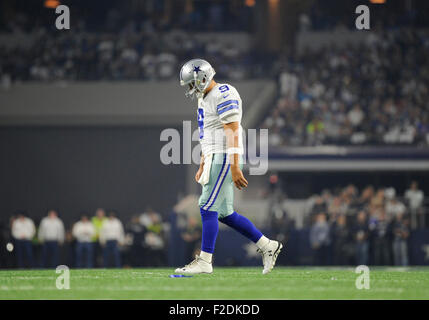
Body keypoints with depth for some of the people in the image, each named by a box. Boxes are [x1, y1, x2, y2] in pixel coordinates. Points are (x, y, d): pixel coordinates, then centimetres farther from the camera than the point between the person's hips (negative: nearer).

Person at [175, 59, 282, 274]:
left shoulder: (224, 94, -12)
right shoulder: (205, 99, 19)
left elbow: (232, 132, -18)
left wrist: (234, 167, -22)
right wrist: (202, 167, 23)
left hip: (226, 158, -10)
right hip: (215, 159, 10)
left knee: (208, 207, -10)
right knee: (224, 213, 9)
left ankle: (204, 261, -8)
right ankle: (267, 246, 15)